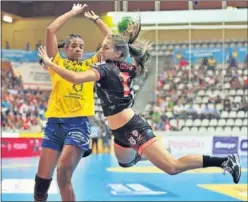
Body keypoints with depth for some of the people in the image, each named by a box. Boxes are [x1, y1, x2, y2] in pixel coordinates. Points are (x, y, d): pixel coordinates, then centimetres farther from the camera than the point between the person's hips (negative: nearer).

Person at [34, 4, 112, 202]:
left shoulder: (90, 65, 16)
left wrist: (96, 19, 24)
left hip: (78, 123, -1)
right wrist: (72, 13, 13)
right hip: (54, 122, 1)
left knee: (63, 175, -18)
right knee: (42, 178, -3)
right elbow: (50, 30, 5)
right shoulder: (57, 63, 14)